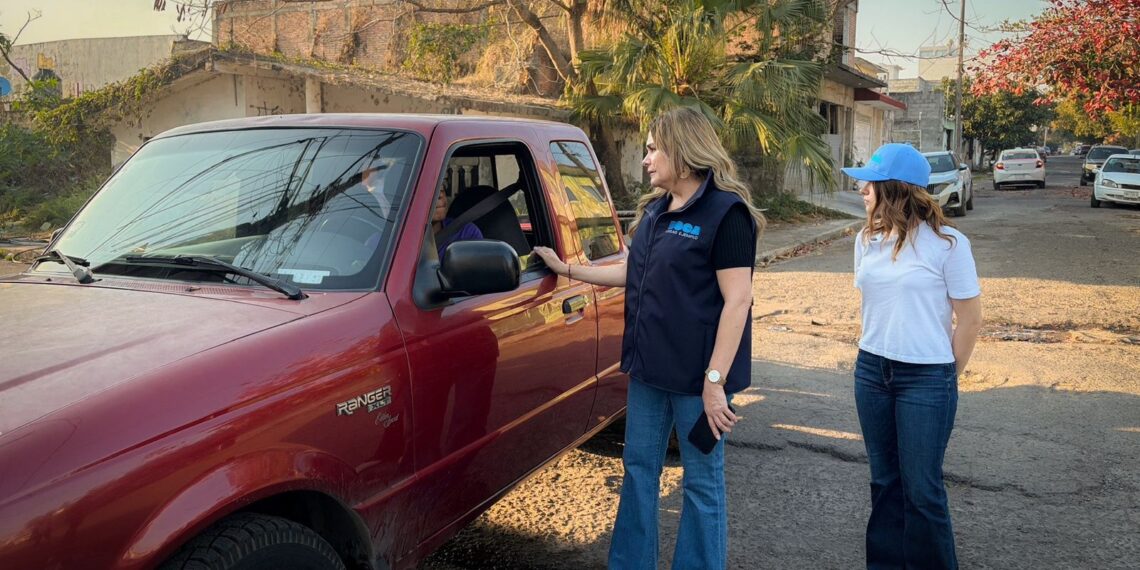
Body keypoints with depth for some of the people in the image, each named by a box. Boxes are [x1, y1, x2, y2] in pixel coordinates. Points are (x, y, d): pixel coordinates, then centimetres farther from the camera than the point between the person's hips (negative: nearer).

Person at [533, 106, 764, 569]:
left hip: (696, 374, -8)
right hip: (648, 367, 8)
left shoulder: (725, 211, -13)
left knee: (702, 481, 7)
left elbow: (737, 300, -18)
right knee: (639, 468, 16)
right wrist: (566, 269, 21)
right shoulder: (655, 211, 12)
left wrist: (715, 380, -21)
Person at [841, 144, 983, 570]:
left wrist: (947, 377, 1)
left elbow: (970, 316, -5)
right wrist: (876, 351, 13)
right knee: (885, 481, 15)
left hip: (926, 379, -5)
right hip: (871, 371, 5)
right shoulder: (867, 240, 5)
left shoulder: (946, 242, -11)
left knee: (921, 488, 1)